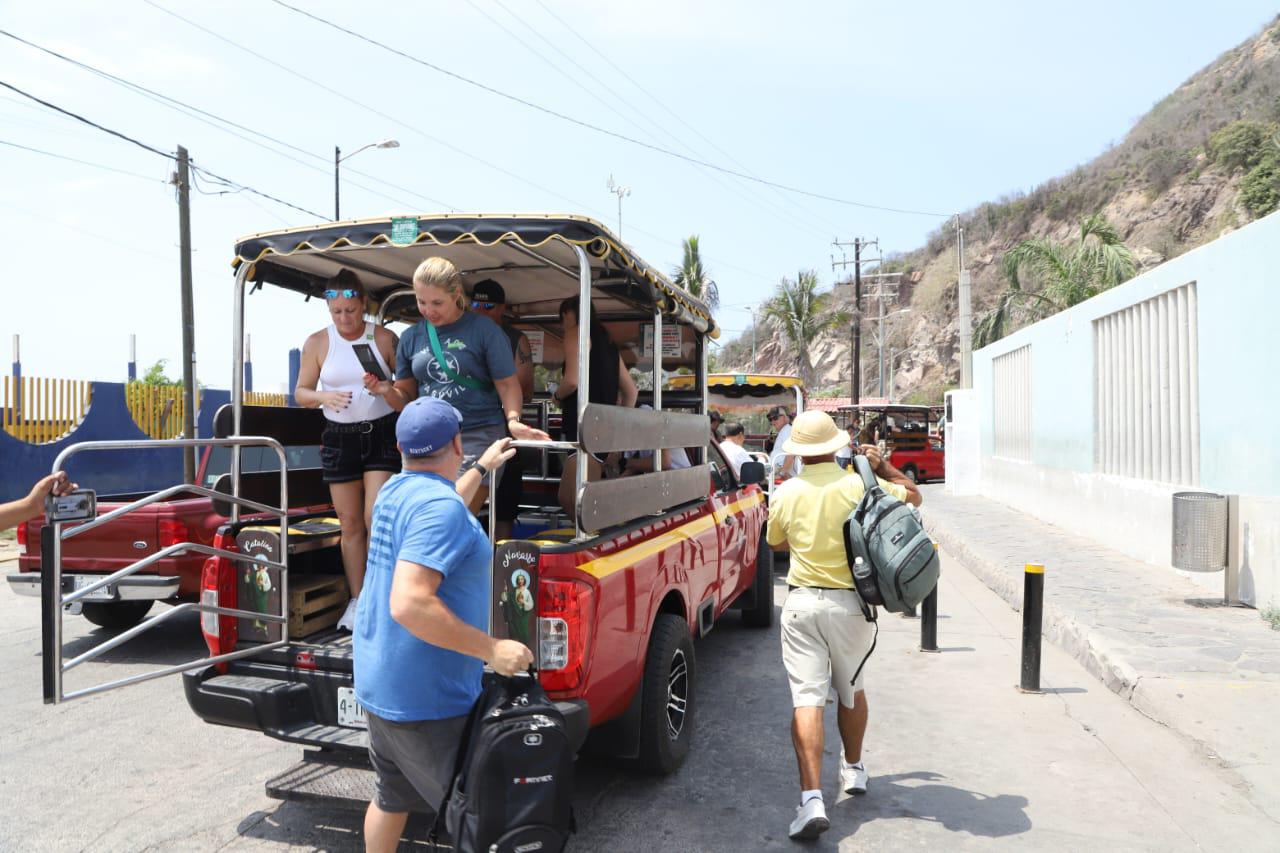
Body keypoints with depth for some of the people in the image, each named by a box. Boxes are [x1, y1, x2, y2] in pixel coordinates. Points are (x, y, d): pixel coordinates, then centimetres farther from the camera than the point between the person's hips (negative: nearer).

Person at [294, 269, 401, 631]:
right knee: (350, 523, 6)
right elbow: (301, 392, 6)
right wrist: (323, 397, -15)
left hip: (382, 434, -2)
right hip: (339, 438, 2)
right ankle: (357, 600, 17)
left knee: (377, 517, -10)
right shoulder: (318, 343, 2)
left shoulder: (385, 338, -2)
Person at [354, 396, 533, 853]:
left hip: (380, 684, 9)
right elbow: (410, 605, -32)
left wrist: (483, 467, 36)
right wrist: (491, 649, -27)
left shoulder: (395, 490, 5)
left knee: (391, 798, 24)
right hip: (424, 699, -9)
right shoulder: (439, 505, -24)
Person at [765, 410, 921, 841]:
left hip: (802, 602, -1)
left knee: (806, 698, -3)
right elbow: (913, 495, 10)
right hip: (850, 603, 1)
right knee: (851, 690, 22)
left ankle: (812, 798, -12)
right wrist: (882, 467, 19)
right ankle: (853, 769, 41)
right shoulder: (860, 486, -7)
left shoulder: (784, 494, -3)